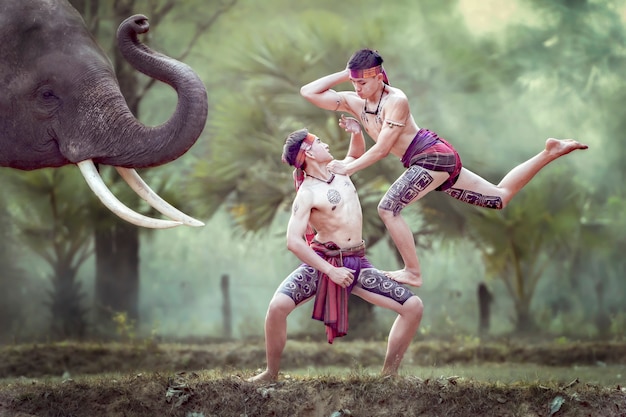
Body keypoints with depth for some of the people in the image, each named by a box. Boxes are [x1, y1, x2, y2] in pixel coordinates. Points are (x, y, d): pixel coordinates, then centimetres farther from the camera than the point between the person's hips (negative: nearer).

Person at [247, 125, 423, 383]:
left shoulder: (340, 172, 9)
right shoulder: (307, 194, -13)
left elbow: (358, 153, 33)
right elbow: (293, 242, -22)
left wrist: (356, 133, 10)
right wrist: (330, 271, -25)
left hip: (356, 263, 6)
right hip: (321, 263, -6)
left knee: (414, 307, -6)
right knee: (278, 306, -30)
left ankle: (389, 373, 5)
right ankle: (271, 373, -10)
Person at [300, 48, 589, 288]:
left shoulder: (396, 101, -17)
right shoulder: (354, 102, 4)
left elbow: (382, 149, -20)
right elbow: (308, 92, 3)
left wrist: (348, 168, -19)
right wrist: (344, 74, -2)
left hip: (434, 155, -9)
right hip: (427, 163, 9)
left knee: (388, 208, -19)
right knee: (499, 197, 17)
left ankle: (413, 272, -12)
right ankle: (549, 153, 23)